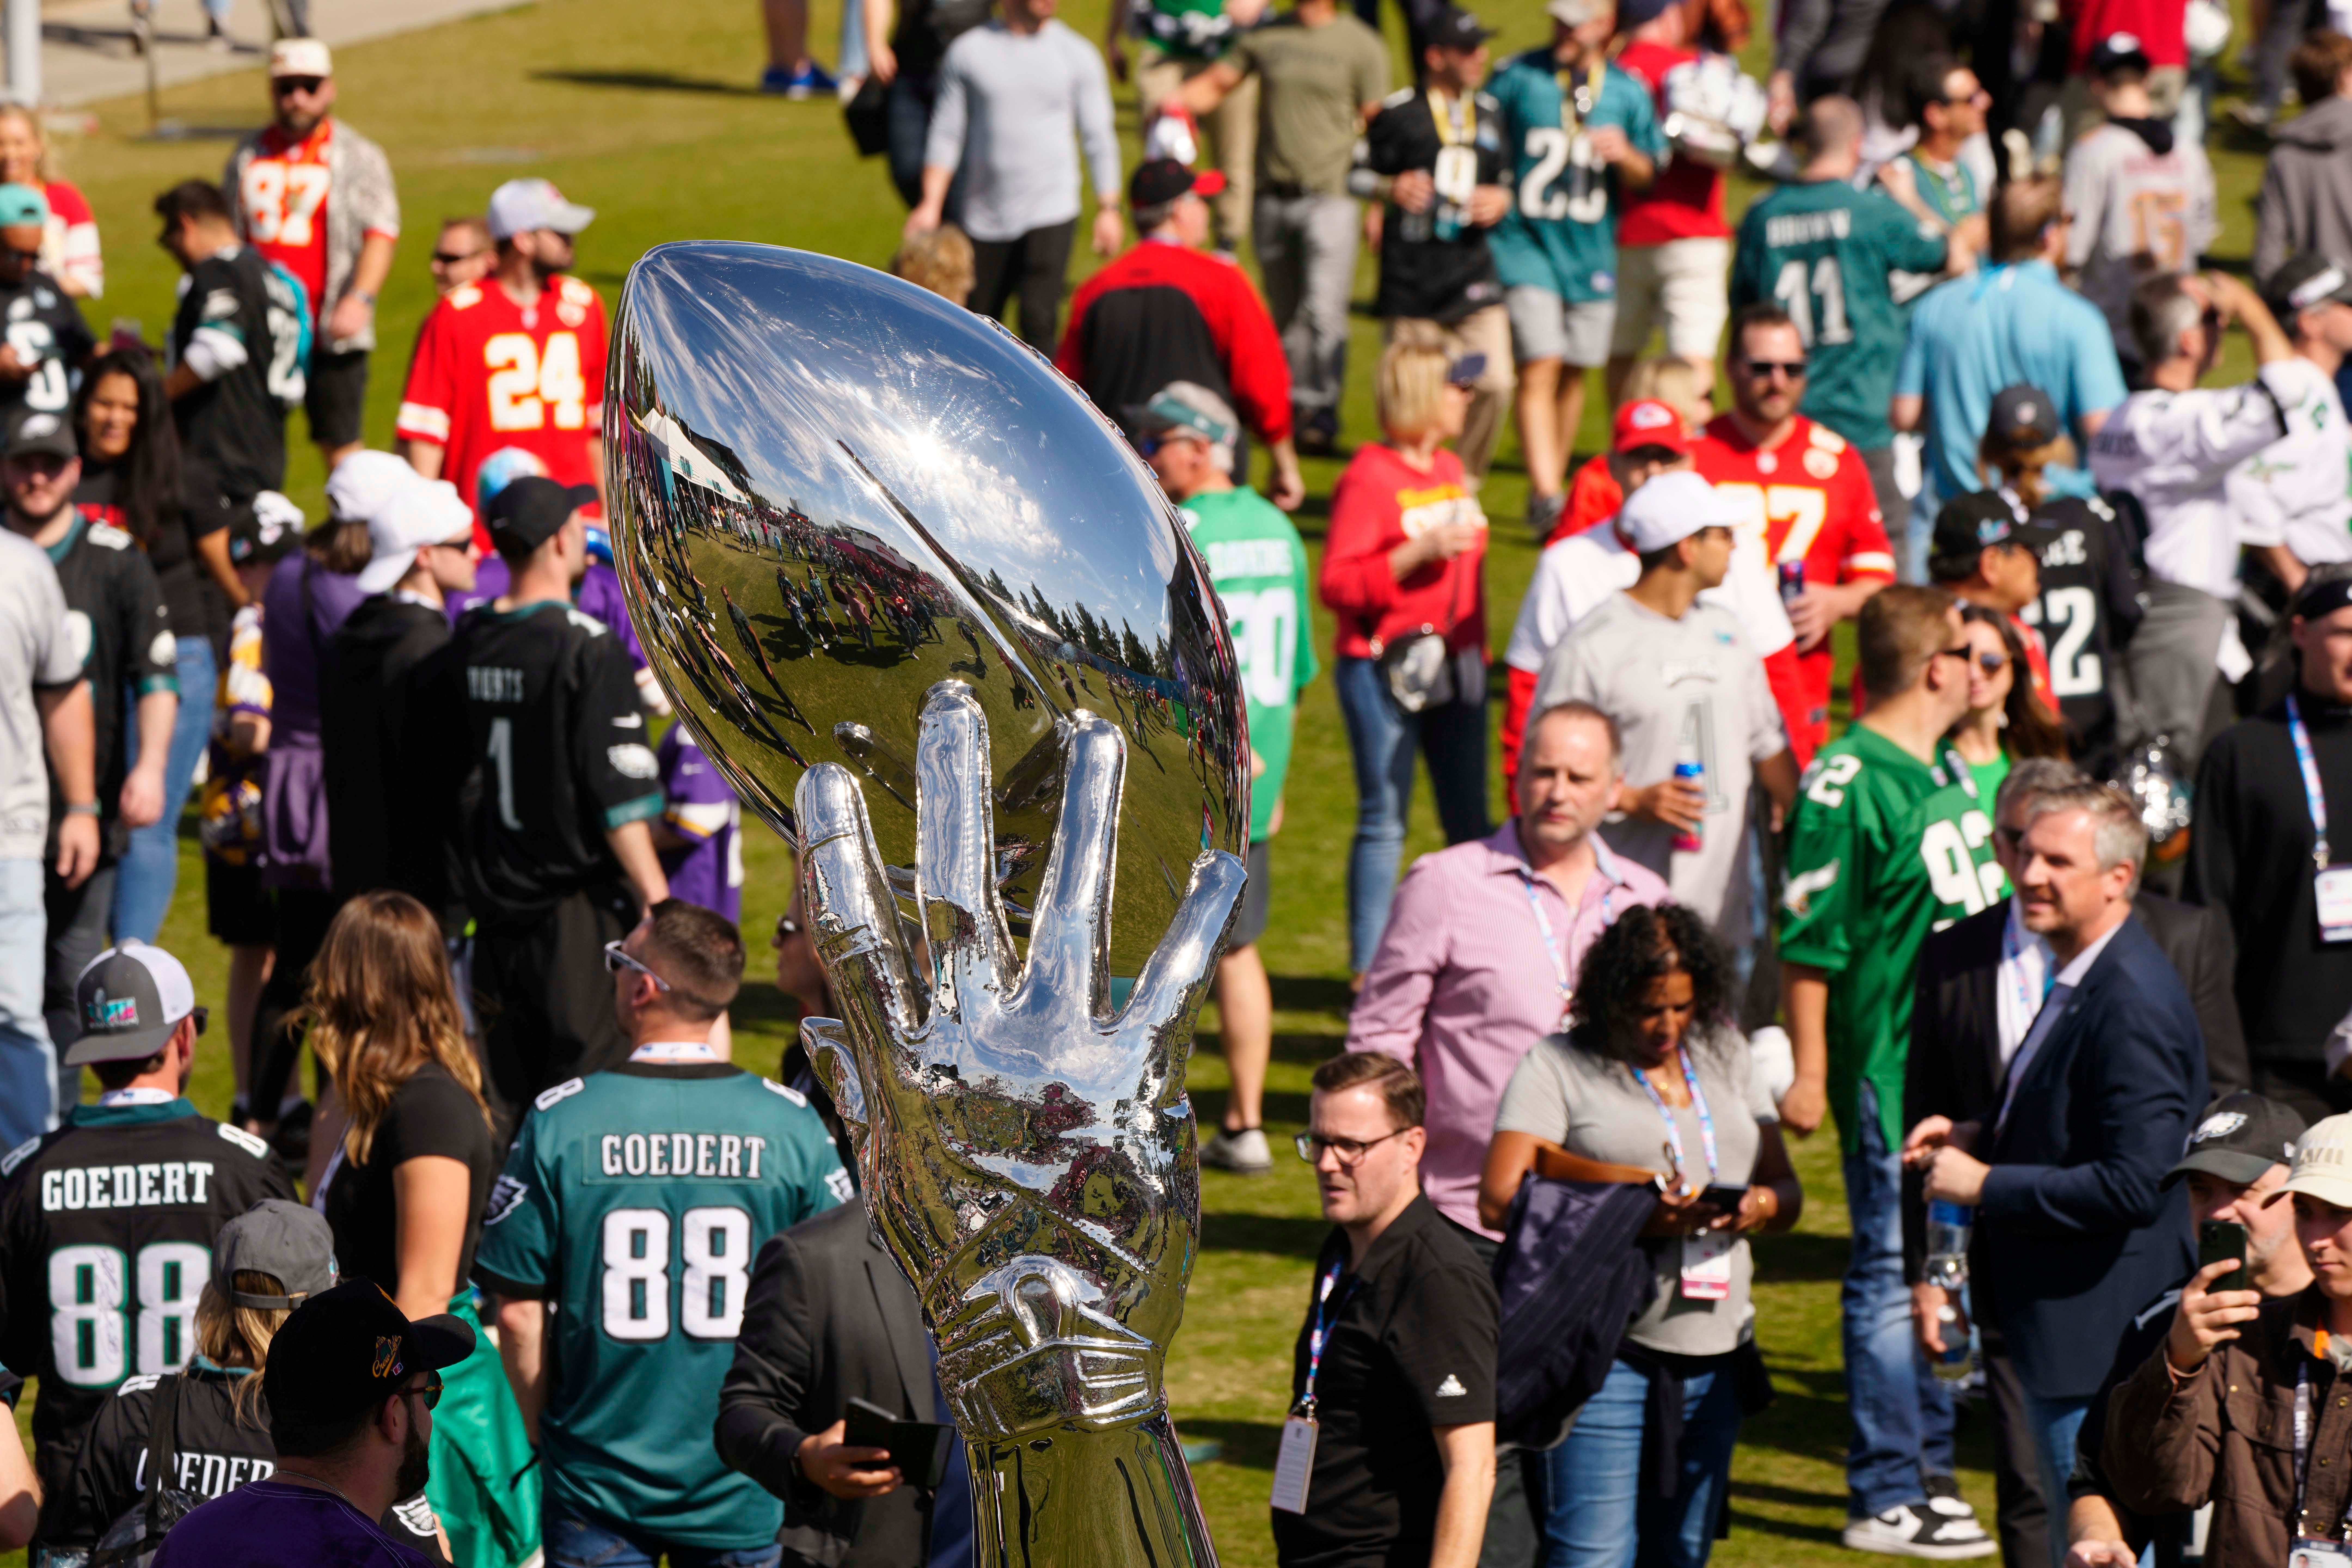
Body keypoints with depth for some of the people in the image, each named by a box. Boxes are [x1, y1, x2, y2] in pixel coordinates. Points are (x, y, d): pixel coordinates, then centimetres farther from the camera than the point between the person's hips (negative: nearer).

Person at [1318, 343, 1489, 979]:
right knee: (1384, 820, -3)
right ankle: (1368, 971, 3)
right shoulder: (1369, 479, -9)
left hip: (1456, 664, 7)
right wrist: (1420, 553, -21)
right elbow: (1337, 586, -15)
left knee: (1470, 819, 7)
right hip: (1385, 669, -7)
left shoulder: (1450, 470, 14)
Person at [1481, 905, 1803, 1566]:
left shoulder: (1726, 1058, 16)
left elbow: (1786, 1188, 18)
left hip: (1713, 1350, 6)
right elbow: (1500, 1200, -10)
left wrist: (1762, 1207, -8)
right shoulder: (1558, 1067, 0)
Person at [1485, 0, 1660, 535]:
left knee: (1573, 375, 11)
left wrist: (1626, 156, -12)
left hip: (1592, 251, 3)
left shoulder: (1628, 92, 4)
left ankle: (1551, 488, 26)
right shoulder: (1517, 78, -2)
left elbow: (1648, 175, 8)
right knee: (1539, 369, -14)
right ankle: (1546, 496, -20)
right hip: (1528, 245, -3)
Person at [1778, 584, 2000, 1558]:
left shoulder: (1950, 772, 13)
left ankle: (1926, 1467, 25)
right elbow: (1808, 944, -15)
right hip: (1890, 1067, -9)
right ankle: (1886, 1499, 1)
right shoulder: (1847, 784, -14)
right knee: (1893, 1274, -4)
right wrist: (1809, 1074, -16)